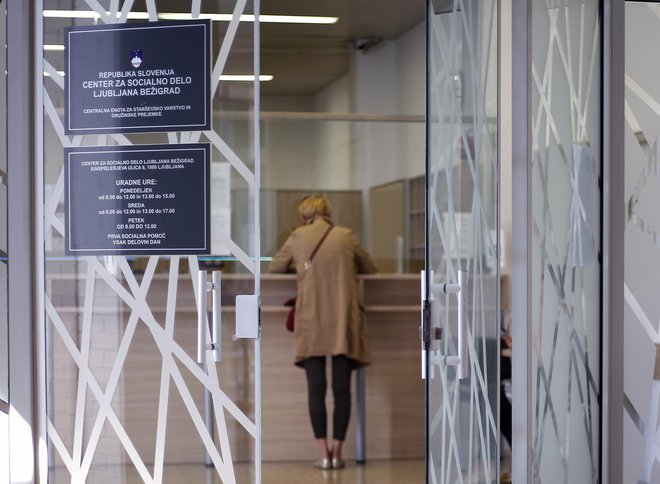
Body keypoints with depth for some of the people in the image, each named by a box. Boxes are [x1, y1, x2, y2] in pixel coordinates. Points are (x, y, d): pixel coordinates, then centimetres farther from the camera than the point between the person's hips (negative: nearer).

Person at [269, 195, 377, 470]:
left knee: (316, 388, 1)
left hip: (311, 322, 0)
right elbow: (370, 269, 18)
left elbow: (275, 267, 18)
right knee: (341, 388, 3)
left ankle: (323, 453, -4)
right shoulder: (346, 236, 6)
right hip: (343, 323, 0)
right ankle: (337, 452, 1)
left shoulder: (298, 237, 5)